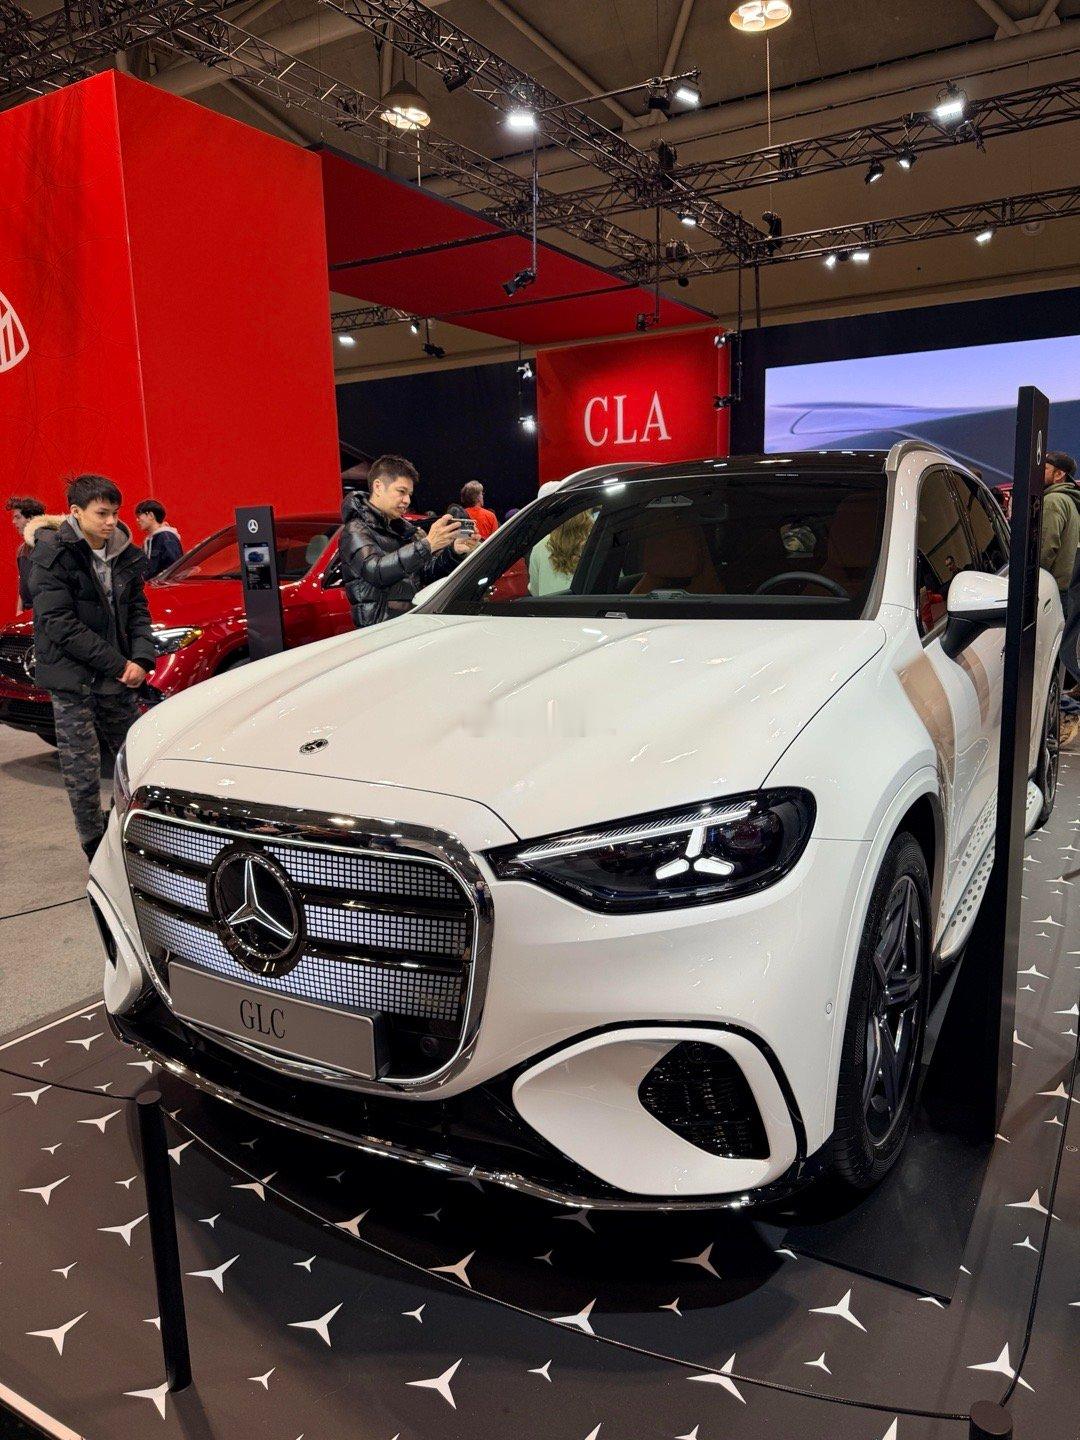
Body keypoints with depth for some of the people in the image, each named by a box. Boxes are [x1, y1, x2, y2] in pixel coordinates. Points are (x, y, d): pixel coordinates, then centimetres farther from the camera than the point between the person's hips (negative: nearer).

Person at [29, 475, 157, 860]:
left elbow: (137, 611, 11)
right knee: (83, 773, 0)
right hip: (72, 681, -5)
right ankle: (97, 854, 13)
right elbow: (58, 624, -16)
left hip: (117, 682, 5)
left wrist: (141, 658, -8)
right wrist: (117, 664, -18)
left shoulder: (126, 556, 6)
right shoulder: (52, 556, -10)